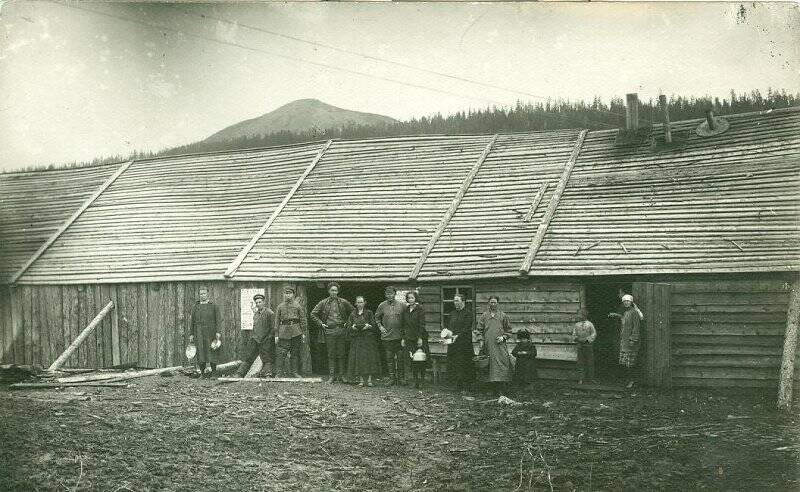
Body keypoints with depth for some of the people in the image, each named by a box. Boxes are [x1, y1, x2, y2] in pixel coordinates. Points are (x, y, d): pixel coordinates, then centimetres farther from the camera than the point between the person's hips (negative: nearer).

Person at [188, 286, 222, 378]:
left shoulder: (214, 306, 7)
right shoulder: (195, 307, 12)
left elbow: (218, 320, 2)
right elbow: (191, 321, 13)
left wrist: (218, 332, -9)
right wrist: (191, 334, 6)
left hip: (211, 333, -1)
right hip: (199, 333, 1)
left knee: (213, 352, -3)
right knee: (200, 352, -5)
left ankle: (212, 371, 4)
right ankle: (202, 372, -2)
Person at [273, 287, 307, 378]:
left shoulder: (297, 306, 9)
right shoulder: (280, 307, 10)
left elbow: (303, 319, 7)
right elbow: (277, 321, 9)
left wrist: (304, 333, 0)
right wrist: (276, 335, 3)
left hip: (296, 332, 0)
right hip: (284, 332, 0)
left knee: (295, 352, 5)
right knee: (281, 353, -7)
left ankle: (295, 372, 12)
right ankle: (279, 372, -4)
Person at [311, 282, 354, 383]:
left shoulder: (343, 302, 7)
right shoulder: (323, 303, 3)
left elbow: (353, 311, 17)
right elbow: (313, 314, 8)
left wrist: (347, 322, 8)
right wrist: (321, 324, 1)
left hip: (341, 330, 1)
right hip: (329, 331, -1)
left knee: (341, 354, 2)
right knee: (331, 355, 0)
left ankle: (341, 375, 8)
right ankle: (331, 376, 4)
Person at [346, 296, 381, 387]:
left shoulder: (369, 313, 5)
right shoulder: (352, 314, 12)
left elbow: (374, 325, 1)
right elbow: (348, 327, 9)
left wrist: (368, 326, -18)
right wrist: (352, 327, -11)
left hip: (368, 339, -2)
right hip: (356, 339, 2)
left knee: (369, 357, -7)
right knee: (359, 358, -3)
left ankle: (369, 379, -2)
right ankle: (361, 380, 2)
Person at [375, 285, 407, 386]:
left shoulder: (402, 305, 0)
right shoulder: (382, 306, 3)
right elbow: (377, 317, 17)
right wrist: (380, 327, 3)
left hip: (399, 335, -1)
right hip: (386, 335, 1)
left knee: (400, 357, 0)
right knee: (389, 358, 3)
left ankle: (401, 377, 9)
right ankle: (392, 378, 10)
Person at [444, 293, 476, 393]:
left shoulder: (468, 313, -4)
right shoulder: (452, 313, 18)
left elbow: (467, 329, -13)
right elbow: (448, 327, 16)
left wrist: (457, 336, -26)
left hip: (464, 343, -6)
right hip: (453, 343, 6)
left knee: (464, 365, -5)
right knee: (453, 365, 3)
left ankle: (466, 387, 0)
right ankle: (458, 385, 9)